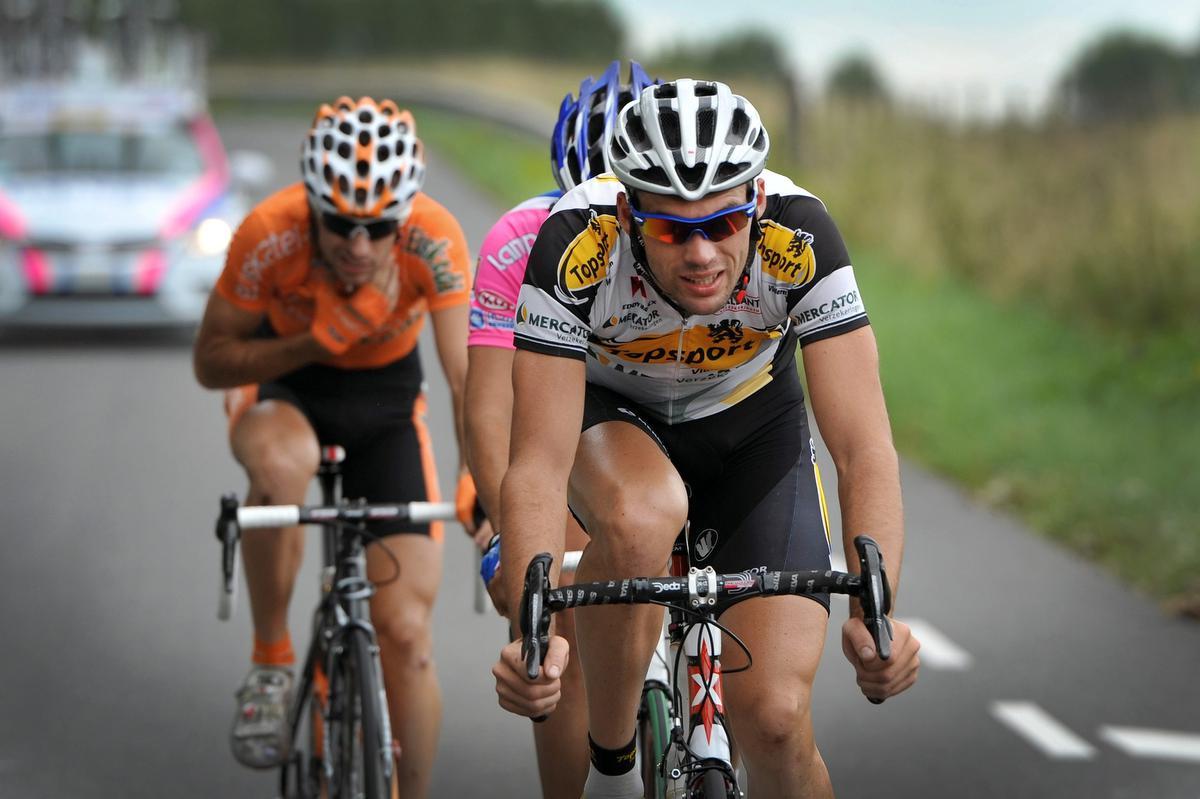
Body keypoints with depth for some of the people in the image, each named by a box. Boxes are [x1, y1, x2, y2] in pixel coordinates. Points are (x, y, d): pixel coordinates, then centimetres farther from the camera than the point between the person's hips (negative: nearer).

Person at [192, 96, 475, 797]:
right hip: (283, 381, -1)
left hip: (385, 399, 1)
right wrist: (316, 341, -34)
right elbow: (211, 361, -19)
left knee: (406, 633, -10)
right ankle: (272, 661, -18)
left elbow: (468, 376, -32)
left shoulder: (435, 240, -29)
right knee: (281, 462, -40)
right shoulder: (270, 234, -30)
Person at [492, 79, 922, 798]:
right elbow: (539, 467, -36)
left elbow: (866, 449, -33)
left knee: (775, 718, -14)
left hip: (750, 422, 1)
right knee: (642, 516, -37)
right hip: (609, 414, -1)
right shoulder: (576, 246, -35)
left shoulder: (798, 236, -33)